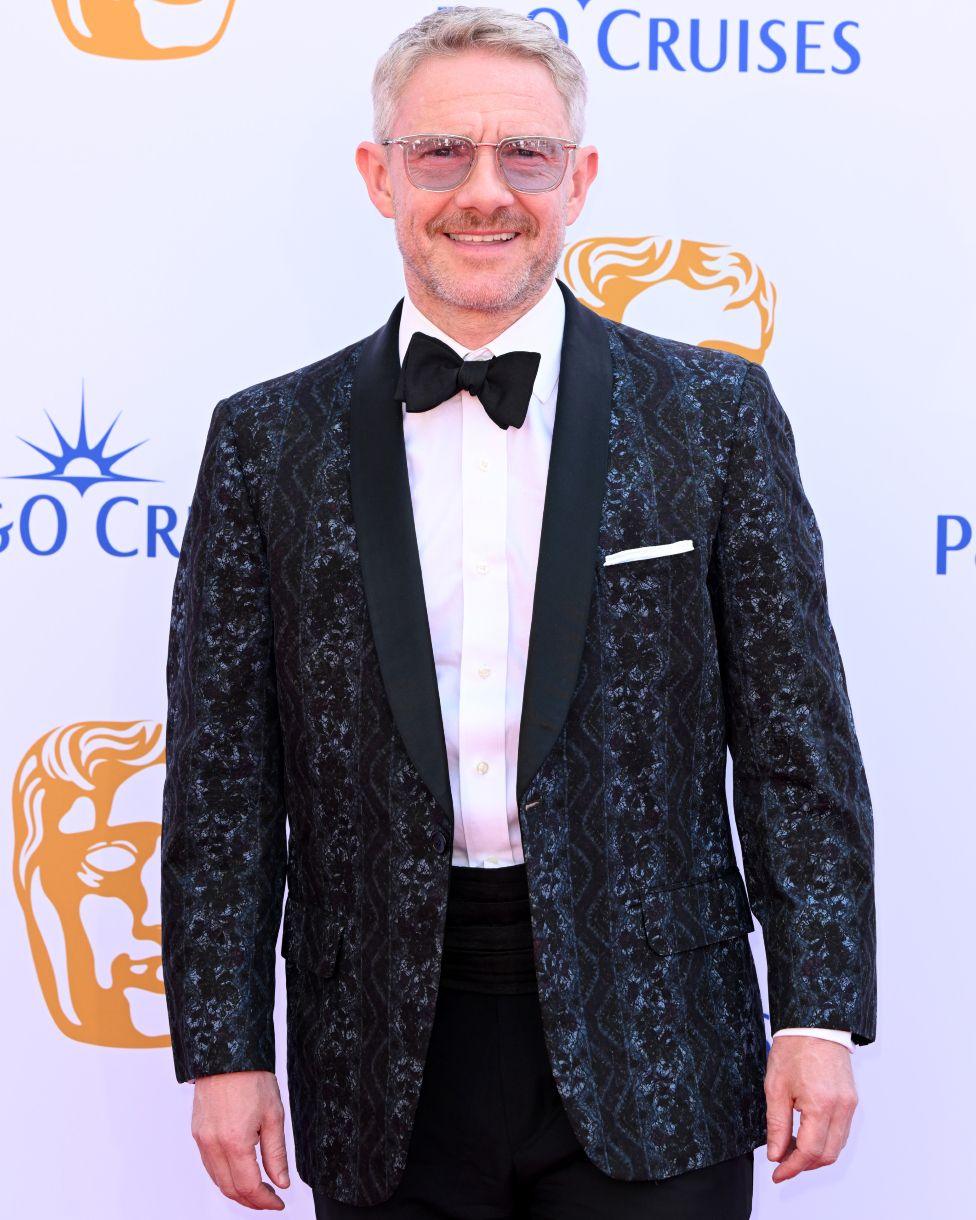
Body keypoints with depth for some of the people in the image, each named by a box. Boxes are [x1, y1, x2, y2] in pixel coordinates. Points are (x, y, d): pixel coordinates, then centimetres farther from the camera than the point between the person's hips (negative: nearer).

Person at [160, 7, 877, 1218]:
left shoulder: (714, 412, 3)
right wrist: (222, 1049, -1)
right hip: (384, 1075, 1)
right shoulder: (270, 441, 4)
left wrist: (819, 1013, -4)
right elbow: (223, 776, 3)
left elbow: (795, 739, 1)